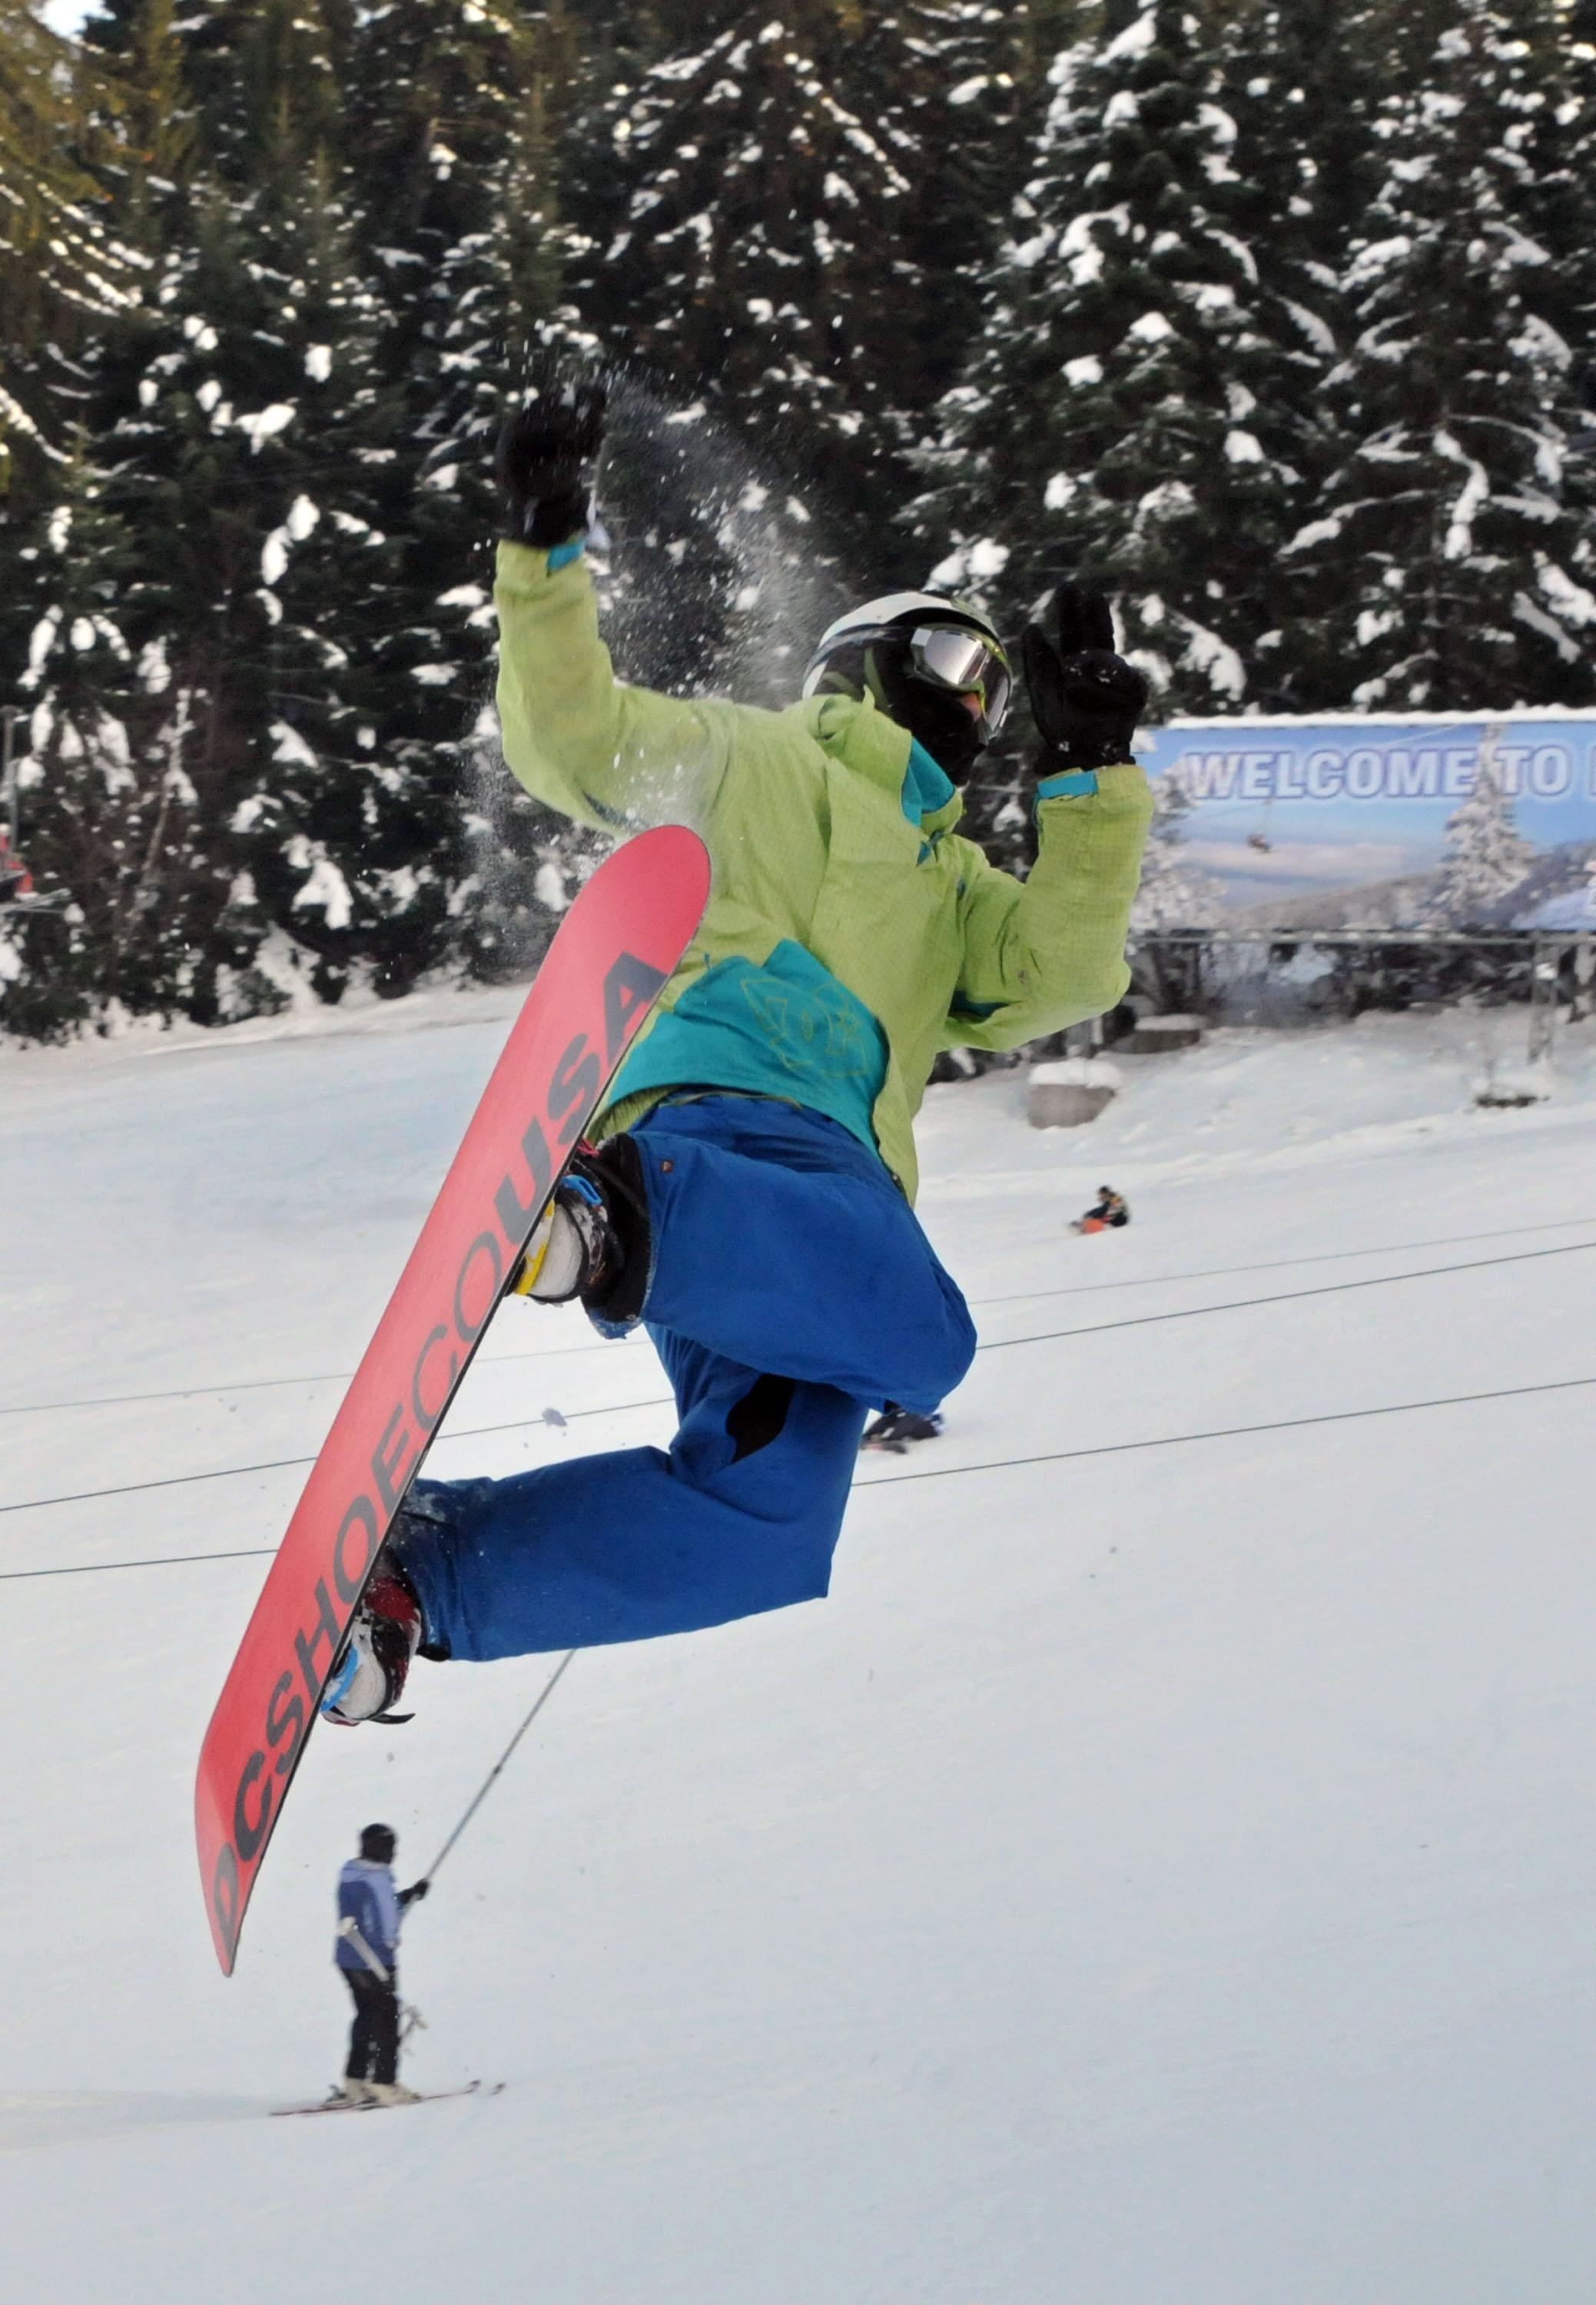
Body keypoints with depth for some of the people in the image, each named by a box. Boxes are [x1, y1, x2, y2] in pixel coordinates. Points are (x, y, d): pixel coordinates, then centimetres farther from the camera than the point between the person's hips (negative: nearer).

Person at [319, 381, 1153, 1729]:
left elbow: (1063, 973, 21)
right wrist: (548, 556, -2)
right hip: (723, 1092, -7)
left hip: (827, 1167, 7)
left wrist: (1094, 771, 16)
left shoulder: (951, 890, 39)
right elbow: (574, 740, 10)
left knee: (764, 1533, -16)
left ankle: (418, 1574, -13)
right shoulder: (746, 760, 23)